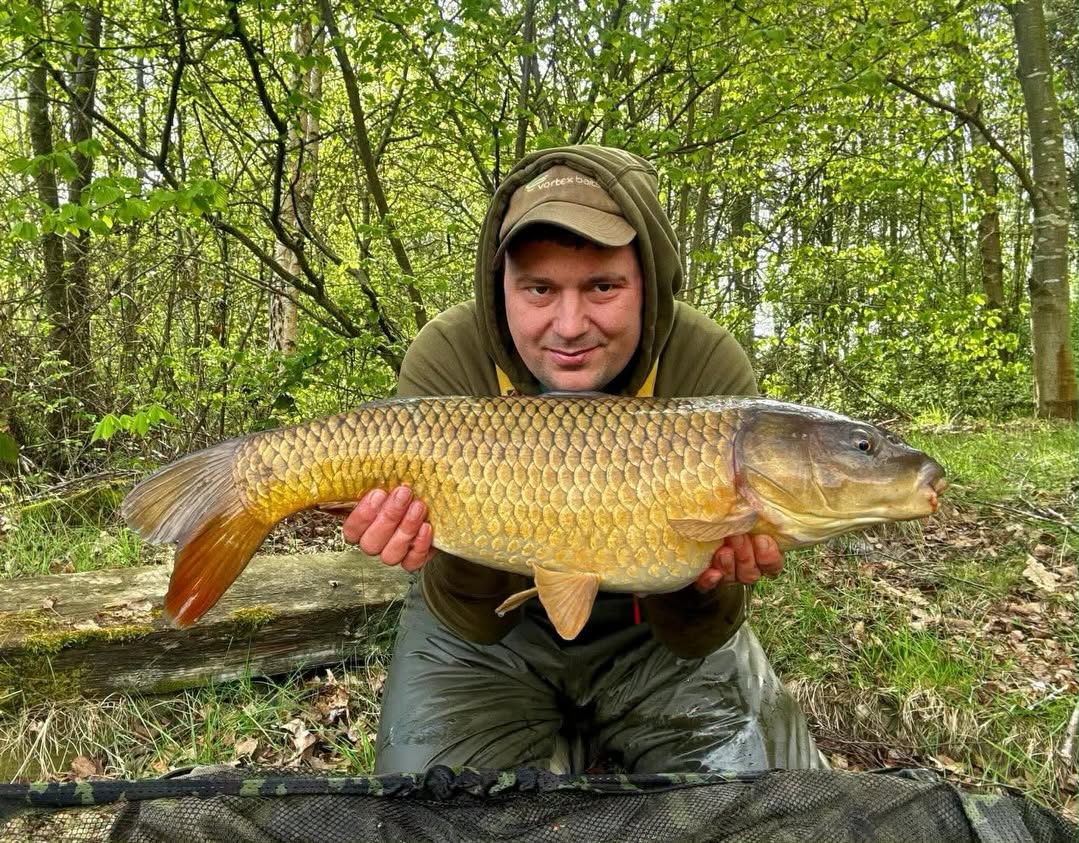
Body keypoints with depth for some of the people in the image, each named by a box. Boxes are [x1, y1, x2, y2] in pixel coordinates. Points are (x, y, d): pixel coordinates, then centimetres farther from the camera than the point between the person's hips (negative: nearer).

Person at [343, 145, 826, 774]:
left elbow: (696, 638, -17)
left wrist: (705, 580, -38)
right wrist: (460, 553, -39)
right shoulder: (446, 361, -22)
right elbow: (474, 622, -18)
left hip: (648, 626, 1)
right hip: (495, 627, 0)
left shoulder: (712, 368, -22)